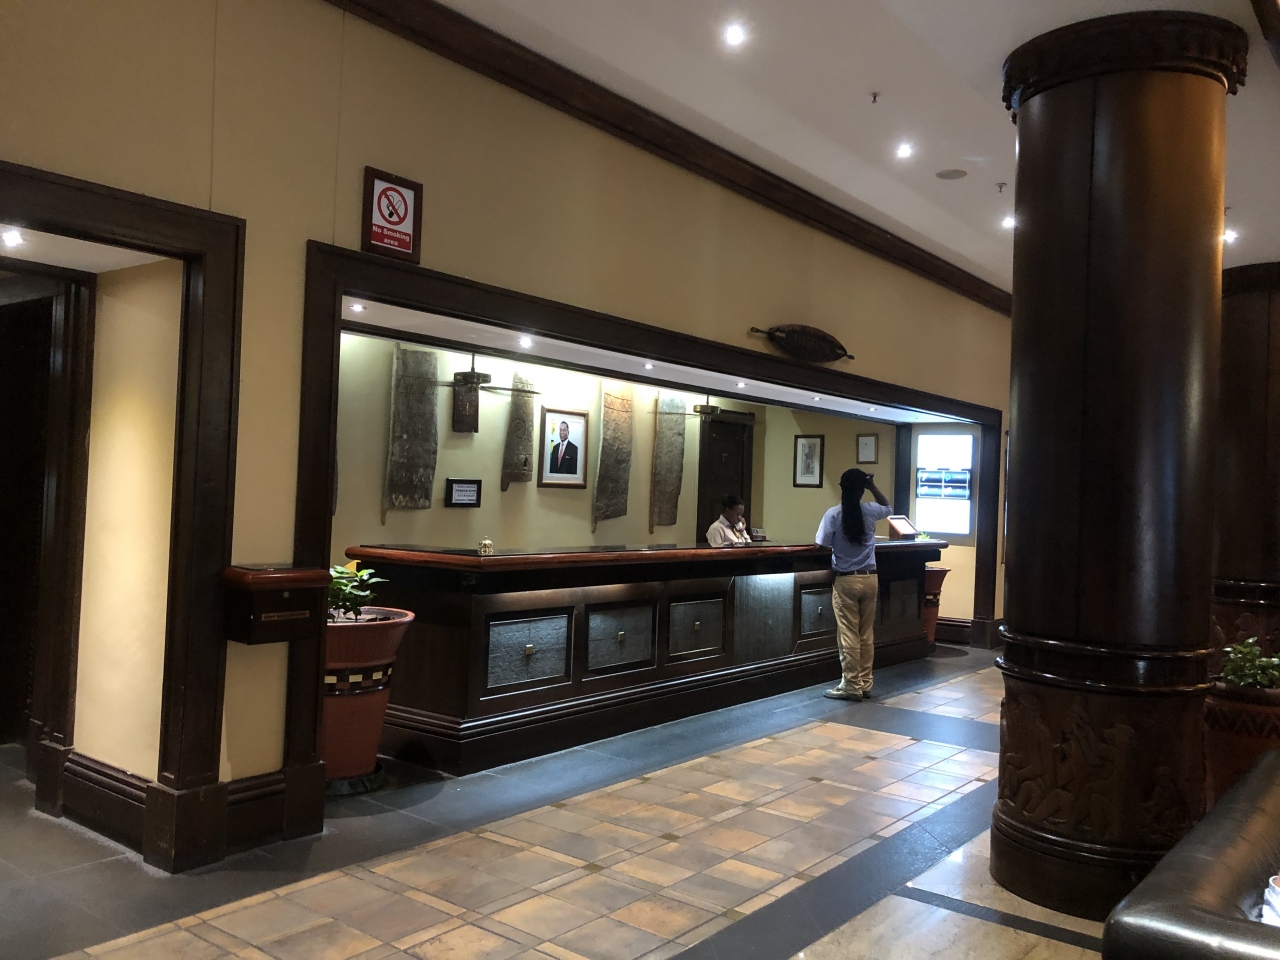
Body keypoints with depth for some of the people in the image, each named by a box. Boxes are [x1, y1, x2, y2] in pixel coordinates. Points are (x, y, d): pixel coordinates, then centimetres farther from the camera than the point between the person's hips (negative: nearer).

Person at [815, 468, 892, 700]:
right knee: (866, 634, 10)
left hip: (846, 580, -4)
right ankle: (865, 684, 16)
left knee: (848, 635, 1)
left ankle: (851, 686, 4)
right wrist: (873, 487, 17)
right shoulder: (870, 511, 0)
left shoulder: (833, 514, -11)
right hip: (870, 578, 4)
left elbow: (821, 546, -10)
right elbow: (888, 508, 23)